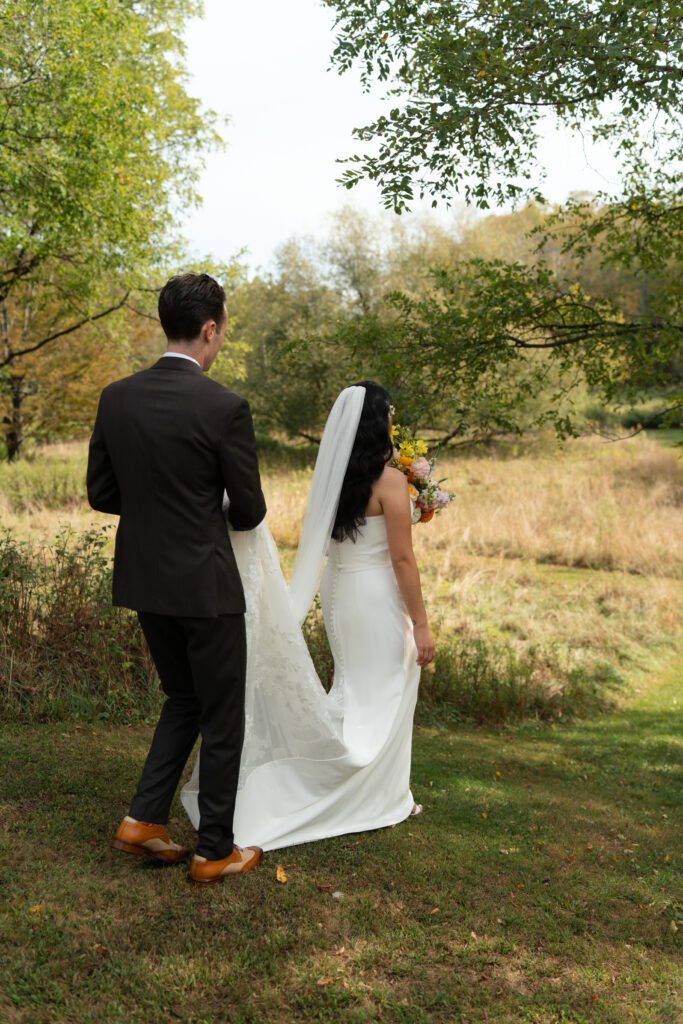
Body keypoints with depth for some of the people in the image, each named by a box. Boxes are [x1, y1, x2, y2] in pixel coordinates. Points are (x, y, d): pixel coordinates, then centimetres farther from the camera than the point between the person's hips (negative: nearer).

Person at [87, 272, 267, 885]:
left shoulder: (116, 398, 0)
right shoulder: (225, 408, -17)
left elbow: (101, 494, 6)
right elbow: (250, 511, -8)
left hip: (144, 582, 6)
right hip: (204, 584, -6)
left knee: (183, 701, 25)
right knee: (222, 719, 10)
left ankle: (145, 819, 22)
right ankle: (215, 851, 22)